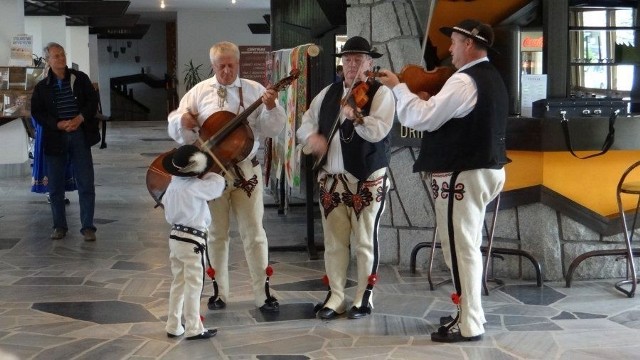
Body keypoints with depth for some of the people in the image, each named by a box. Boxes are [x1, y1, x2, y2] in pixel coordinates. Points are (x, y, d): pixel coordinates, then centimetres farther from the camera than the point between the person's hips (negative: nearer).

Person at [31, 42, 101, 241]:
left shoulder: (80, 79, 3)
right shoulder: (42, 87, 2)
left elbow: (93, 100, 2)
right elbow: (36, 112, 0)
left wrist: (80, 118, -14)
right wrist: (59, 124, -14)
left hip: (80, 135, -1)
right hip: (55, 138, 1)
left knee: (86, 184, -2)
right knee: (55, 185, 7)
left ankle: (88, 226, 5)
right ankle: (59, 225, 19)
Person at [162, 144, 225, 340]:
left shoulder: (173, 185, 4)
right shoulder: (194, 187, -18)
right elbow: (219, 182, -13)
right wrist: (205, 175, 2)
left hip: (175, 237, 8)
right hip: (193, 240, -8)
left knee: (178, 283, 16)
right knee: (193, 285, 1)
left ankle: (174, 326, 21)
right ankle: (193, 329, 6)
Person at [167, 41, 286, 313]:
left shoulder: (254, 91, 1)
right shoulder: (199, 92, 3)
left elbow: (272, 130, -4)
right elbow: (175, 128, 4)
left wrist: (271, 107, -22)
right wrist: (183, 121, -18)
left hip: (246, 170, -1)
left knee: (253, 232, 0)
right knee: (216, 234, 10)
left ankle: (263, 294, 5)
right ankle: (218, 292, 21)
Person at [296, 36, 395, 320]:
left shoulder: (381, 94, -5)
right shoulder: (328, 93, 12)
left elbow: (379, 131, -20)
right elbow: (305, 123, 13)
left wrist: (357, 117, -38)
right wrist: (312, 137, -9)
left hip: (368, 177, -5)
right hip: (330, 177, 5)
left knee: (364, 240, 2)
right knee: (334, 240, 8)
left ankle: (364, 296, 12)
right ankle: (336, 295, 16)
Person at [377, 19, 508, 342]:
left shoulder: (464, 81, -18)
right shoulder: (492, 78, 15)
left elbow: (423, 118, -21)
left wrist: (398, 87, -10)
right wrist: (431, 98, 9)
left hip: (462, 174, -10)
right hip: (486, 169, 10)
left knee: (459, 248, -5)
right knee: (469, 246, 17)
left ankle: (469, 325, -1)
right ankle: (470, 313, 24)